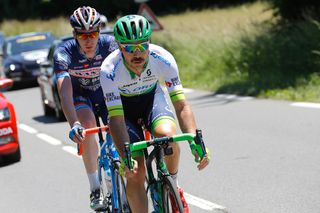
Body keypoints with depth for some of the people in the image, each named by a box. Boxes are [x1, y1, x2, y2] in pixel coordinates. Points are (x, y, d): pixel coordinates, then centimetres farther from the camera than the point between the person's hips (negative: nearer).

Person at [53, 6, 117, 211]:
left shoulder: (110, 44, -28)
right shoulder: (64, 53, -31)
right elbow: (65, 92, -42)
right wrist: (74, 124, -58)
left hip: (107, 92, 2)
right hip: (80, 94, -2)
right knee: (88, 125, -31)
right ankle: (95, 188, -20)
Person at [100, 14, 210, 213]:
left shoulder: (163, 59, -30)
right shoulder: (110, 70, -33)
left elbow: (181, 105, -30)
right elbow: (117, 120, -34)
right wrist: (126, 157, -48)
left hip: (152, 97, 1)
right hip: (123, 105, -1)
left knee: (167, 134, -33)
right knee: (135, 174, -15)